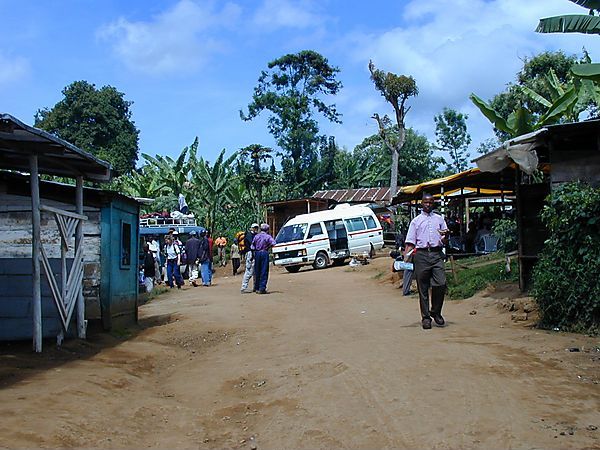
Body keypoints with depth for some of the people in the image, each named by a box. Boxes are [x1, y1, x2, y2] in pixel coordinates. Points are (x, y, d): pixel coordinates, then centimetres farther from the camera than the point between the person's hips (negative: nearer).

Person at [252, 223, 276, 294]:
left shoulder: (256, 236, 9)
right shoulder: (268, 236, -4)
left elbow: (252, 246, 6)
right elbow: (273, 243, -19)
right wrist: (268, 246, -3)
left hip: (257, 253, 5)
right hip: (264, 253, -4)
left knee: (257, 271, 12)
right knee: (264, 271, -1)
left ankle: (256, 288, 18)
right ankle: (262, 288, -6)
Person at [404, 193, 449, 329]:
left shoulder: (439, 219, 17)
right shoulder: (416, 221, 13)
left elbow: (445, 241, 16)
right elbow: (410, 242, 6)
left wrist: (446, 235, -8)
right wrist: (406, 257, -9)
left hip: (437, 254, 1)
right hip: (421, 255, -1)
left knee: (440, 284, -12)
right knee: (423, 288, 0)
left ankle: (436, 312, 8)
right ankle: (425, 317, 8)